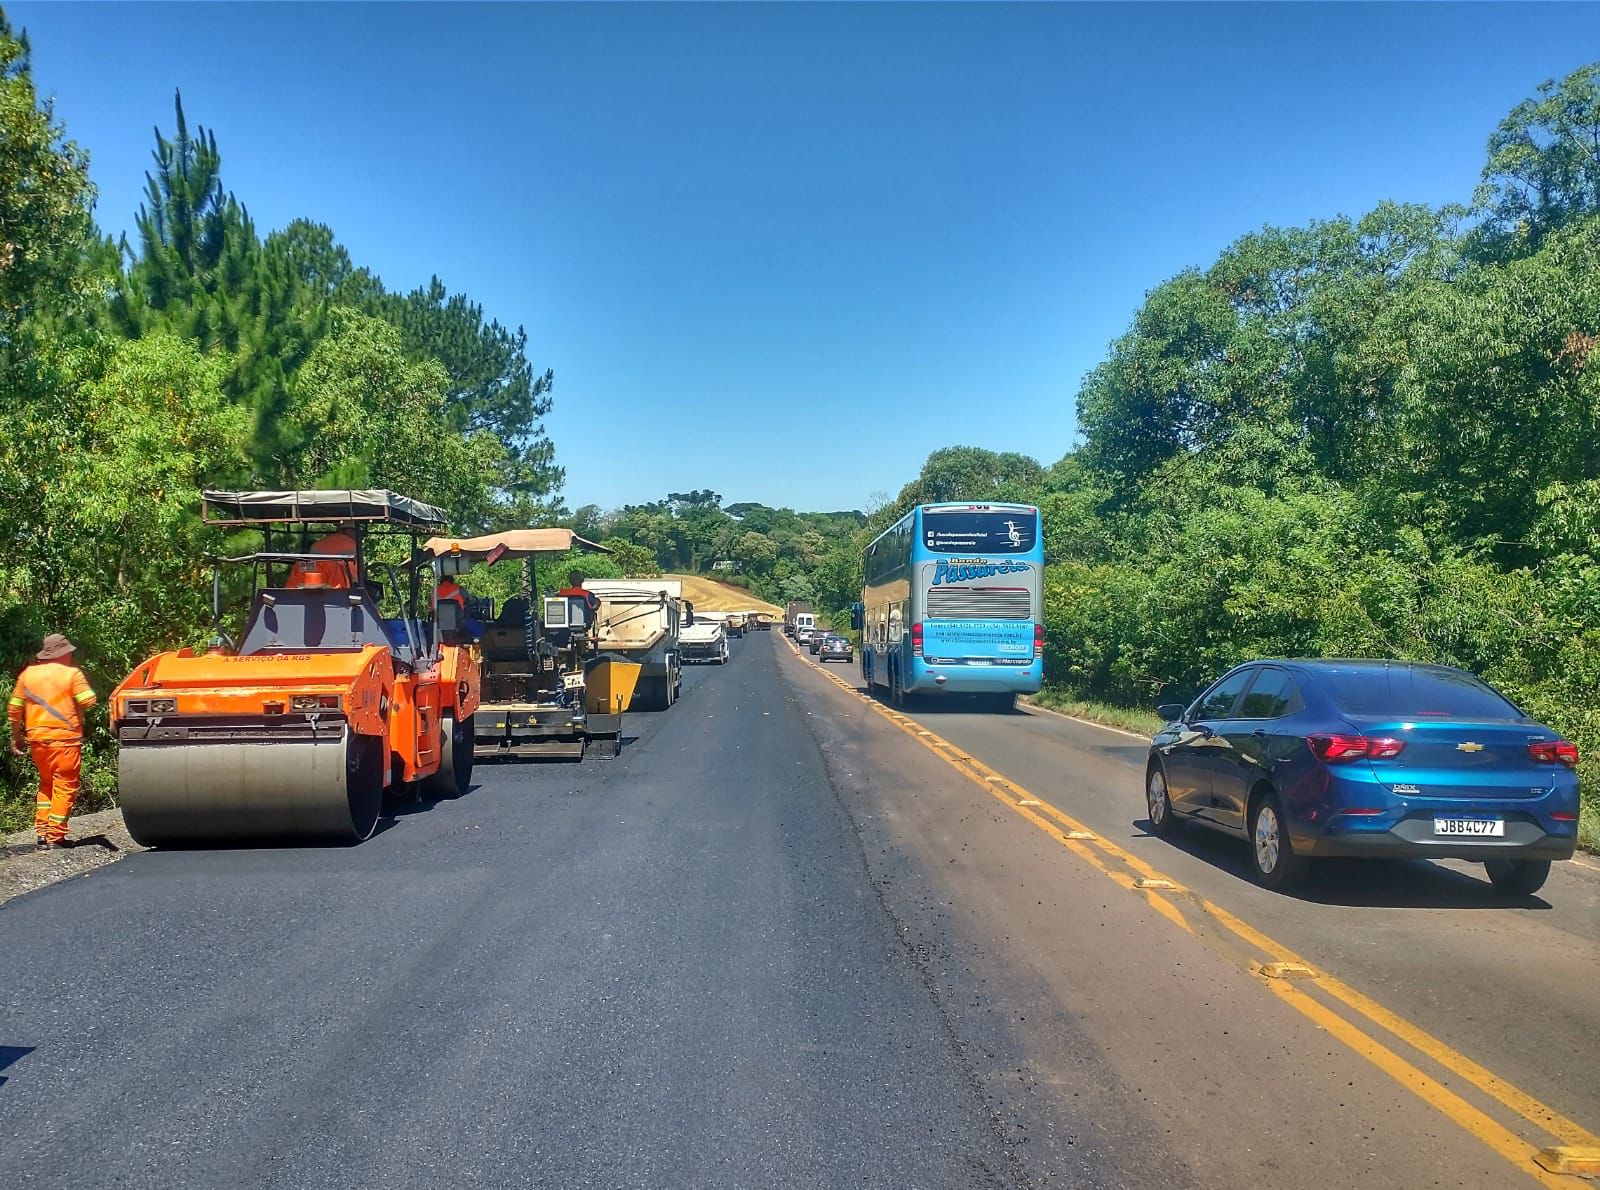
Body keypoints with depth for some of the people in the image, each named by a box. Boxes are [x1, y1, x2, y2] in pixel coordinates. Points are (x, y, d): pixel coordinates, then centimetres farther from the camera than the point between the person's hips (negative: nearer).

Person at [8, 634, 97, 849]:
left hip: (37, 738, 5)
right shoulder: (72, 673, -6)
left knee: (46, 783, 20)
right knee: (64, 787, 2)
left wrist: (16, 737, 18)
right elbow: (88, 701, -12)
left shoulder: (27, 674, 9)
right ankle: (55, 836, 0)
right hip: (65, 738, -5)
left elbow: (14, 709, 10)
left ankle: (41, 832, 15)